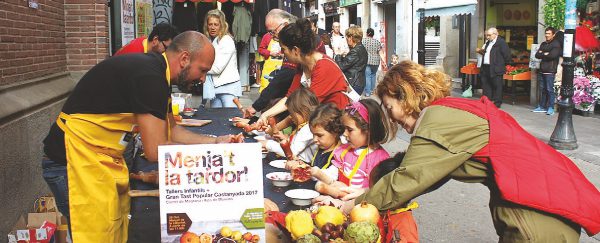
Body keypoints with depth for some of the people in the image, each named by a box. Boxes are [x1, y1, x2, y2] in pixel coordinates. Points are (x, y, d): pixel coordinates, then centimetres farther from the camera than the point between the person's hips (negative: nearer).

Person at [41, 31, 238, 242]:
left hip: (102, 160, 10)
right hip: (75, 161, -10)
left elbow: (170, 130, 19)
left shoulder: (156, 72, 9)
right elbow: (155, 150, -22)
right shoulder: (149, 76, -22)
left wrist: (214, 142, 10)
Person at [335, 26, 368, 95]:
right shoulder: (361, 49, 13)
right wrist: (343, 56, 3)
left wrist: (338, 55, -3)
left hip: (353, 85, -10)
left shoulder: (355, 52, -18)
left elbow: (341, 67, -17)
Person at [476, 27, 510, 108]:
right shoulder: (488, 42, 16)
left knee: (496, 86, -1)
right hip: (486, 68, 9)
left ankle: (497, 103, 6)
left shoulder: (501, 42, -10)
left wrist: (503, 64, -5)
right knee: (486, 86, 12)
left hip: (495, 69, -8)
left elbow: (507, 54, -11)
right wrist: (481, 51, 12)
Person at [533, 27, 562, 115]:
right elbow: (537, 55, 10)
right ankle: (542, 106, 17)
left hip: (550, 71, -7)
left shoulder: (556, 44, -4)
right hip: (542, 70, 7)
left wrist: (542, 54, -3)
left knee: (549, 89, -8)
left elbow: (552, 55, -18)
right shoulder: (543, 44, 19)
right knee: (542, 89, 10)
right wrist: (545, 54, -7)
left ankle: (551, 108, -4)